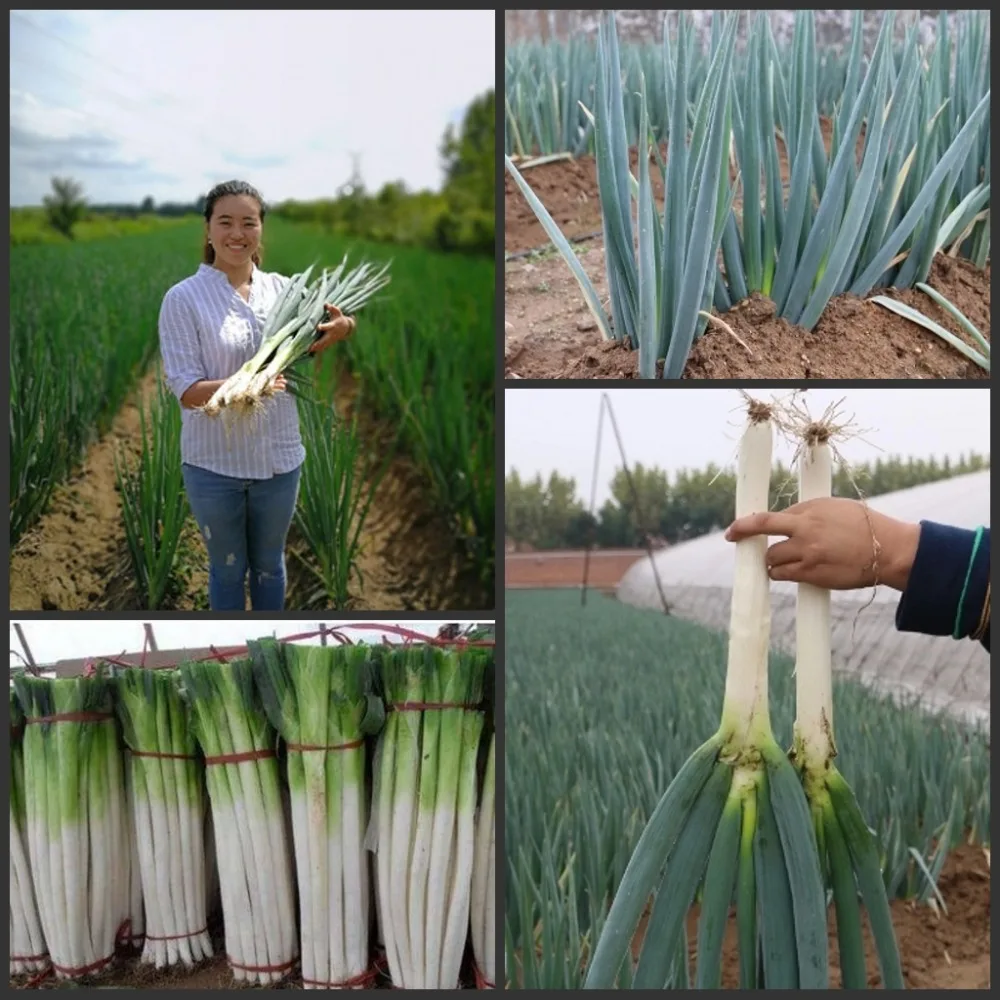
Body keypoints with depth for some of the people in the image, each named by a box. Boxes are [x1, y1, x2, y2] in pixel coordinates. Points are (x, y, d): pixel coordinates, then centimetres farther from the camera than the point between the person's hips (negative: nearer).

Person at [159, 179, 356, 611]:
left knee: (269, 566, 21)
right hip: (214, 462, -3)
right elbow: (186, 391, -15)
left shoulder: (283, 289, -2)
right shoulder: (183, 298, -11)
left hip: (279, 458, 3)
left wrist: (340, 328, -19)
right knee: (228, 568, 16)